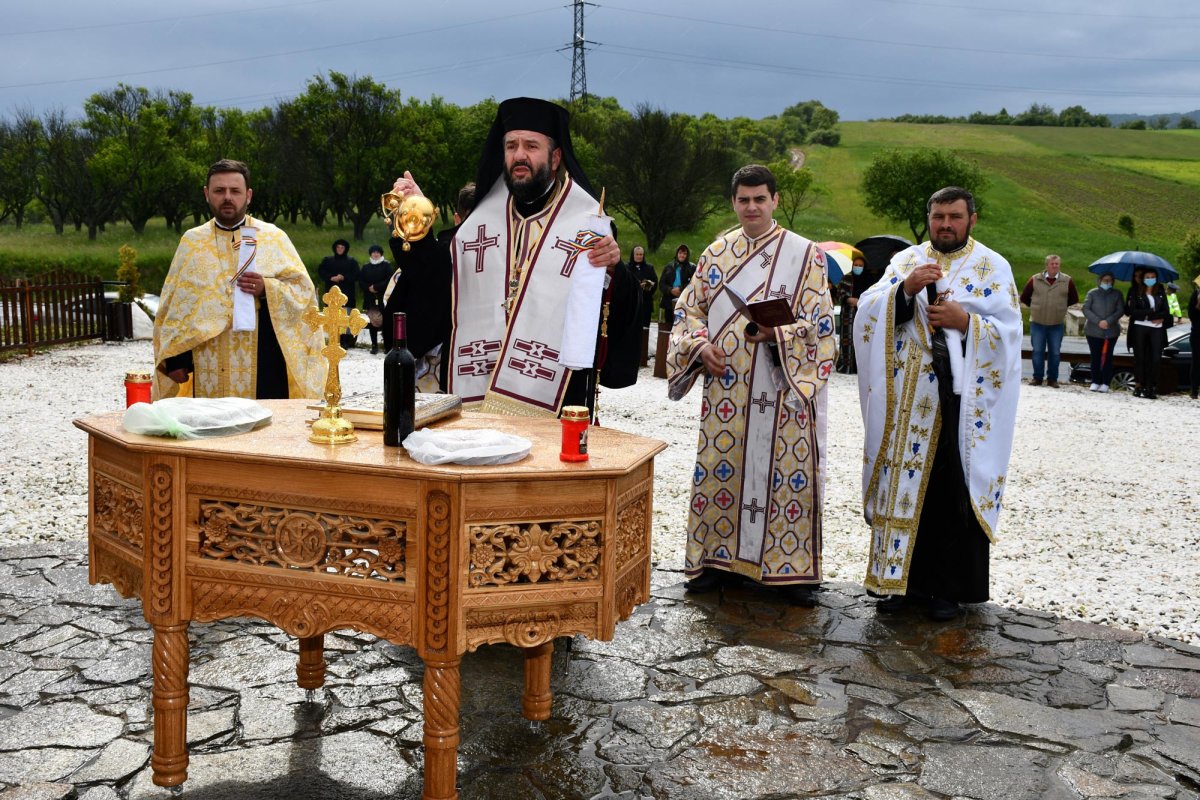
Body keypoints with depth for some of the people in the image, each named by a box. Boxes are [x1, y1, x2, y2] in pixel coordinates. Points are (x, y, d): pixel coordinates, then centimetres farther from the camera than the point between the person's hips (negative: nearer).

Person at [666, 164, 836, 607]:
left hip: (782, 388, -2)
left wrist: (777, 333, -21)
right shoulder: (716, 252, 10)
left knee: (787, 471, -2)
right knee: (719, 468, 4)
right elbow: (689, 309, 13)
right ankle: (718, 558, 17)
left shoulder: (805, 254, 1)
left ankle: (791, 569, 9)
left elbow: (819, 321, -3)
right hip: (725, 387, 3)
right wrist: (700, 345, -6)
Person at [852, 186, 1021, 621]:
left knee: (954, 491, 0)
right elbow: (869, 311, -1)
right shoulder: (905, 261, 12)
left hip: (962, 398, -2)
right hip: (908, 397, 2)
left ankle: (948, 586, 9)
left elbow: (1009, 331, 0)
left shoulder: (993, 268, 6)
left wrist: (965, 320, -15)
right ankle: (900, 577, 13)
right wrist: (906, 289, -17)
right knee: (905, 482, 4)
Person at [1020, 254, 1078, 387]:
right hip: (1037, 322, 0)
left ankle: (1052, 379, 13)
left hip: (1057, 324, 0)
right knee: (1037, 351, 3)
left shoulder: (1067, 281, 0)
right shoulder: (1035, 280, 0)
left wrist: (1061, 306, 10)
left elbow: (1074, 299, 13)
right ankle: (1037, 377, 12)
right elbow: (1024, 297, 10)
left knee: (1054, 352, 5)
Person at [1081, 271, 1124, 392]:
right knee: (1095, 356, 2)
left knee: (1107, 357, 1)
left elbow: (1120, 311, -1)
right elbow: (1086, 309, -4)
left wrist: (1108, 321, -16)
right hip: (1093, 331, 0)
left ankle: (1105, 383, 4)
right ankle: (1095, 382, 9)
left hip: (1111, 331, 0)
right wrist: (1098, 321, -15)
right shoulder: (1092, 293, 4)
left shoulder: (1117, 295, 6)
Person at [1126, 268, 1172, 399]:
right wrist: (1152, 312, -10)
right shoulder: (1136, 294, 6)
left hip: (1157, 329, 1)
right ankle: (1138, 385, 7)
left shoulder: (1161, 294, 13)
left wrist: (1147, 315, -8)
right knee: (1140, 357, 2)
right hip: (1139, 328, -1)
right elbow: (1132, 311, -5)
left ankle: (1151, 387, -5)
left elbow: (1166, 312, 5)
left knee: (1156, 358, -8)